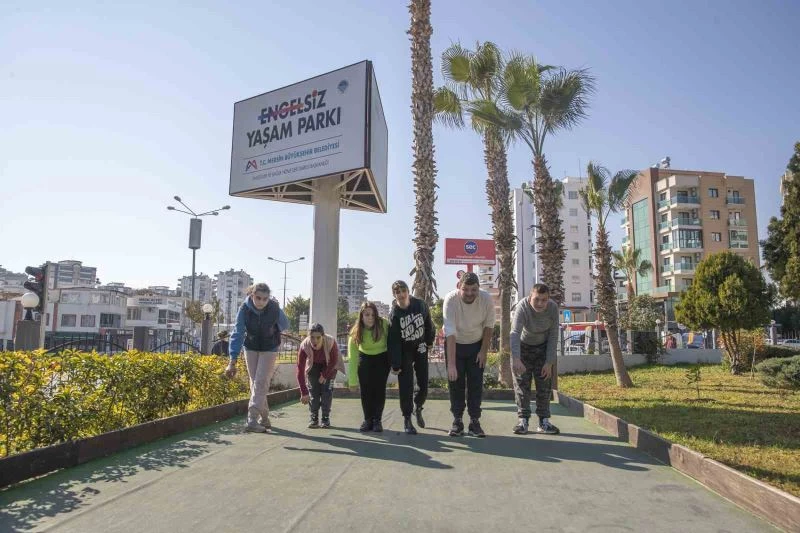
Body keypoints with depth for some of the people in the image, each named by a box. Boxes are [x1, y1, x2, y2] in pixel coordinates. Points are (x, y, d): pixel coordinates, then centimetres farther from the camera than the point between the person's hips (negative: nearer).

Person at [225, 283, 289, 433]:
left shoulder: (274, 308, -25)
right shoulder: (244, 309, -23)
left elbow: (285, 325, -5)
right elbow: (238, 334, -26)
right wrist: (233, 361, -31)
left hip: (269, 348, -2)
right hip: (251, 347, 2)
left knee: (261, 382, -13)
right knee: (255, 383, 6)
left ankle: (252, 420, -15)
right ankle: (264, 419, 19)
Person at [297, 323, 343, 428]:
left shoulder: (331, 342, -38)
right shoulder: (304, 346, -36)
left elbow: (334, 361, -17)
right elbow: (300, 370, -34)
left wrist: (325, 375, -13)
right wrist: (304, 393, -37)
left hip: (329, 366, -1)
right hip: (313, 366, 1)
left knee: (327, 389, -8)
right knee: (313, 390, -5)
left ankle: (326, 419, 1)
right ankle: (314, 419, 5)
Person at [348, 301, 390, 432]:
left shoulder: (384, 324, -29)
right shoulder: (356, 333, -23)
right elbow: (353, 357, -22)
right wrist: (353, 380, -24)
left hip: (382, 358, -1)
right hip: (365, 359, 1)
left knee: (379, 388, -4)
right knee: (365, 390, -1)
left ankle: (377, 420, 8)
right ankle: (368, 420, 13)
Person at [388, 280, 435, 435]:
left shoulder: (420, 305, -12)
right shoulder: (394, 314, -17)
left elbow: (428, 323, 6)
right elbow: (393, 341, -17)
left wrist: (429, 341, 12)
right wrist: (395, 365, -17)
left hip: (420, 348, 2)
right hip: (404, 351, -2)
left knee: (424, 384, 5)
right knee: (406, 386, -7)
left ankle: (418, 408, 34)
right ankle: (407, 420, 6)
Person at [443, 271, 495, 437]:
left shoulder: (487, 299, -23)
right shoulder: (450, 299, -31)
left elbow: (489, 326, -7)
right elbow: (450, 333, -36)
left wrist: (484, 351, -5)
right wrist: (451, 363, -40)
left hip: (476, 344, 2)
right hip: (454, 344, -1)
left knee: (476, 383, 0)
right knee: (455, 382, 0)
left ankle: (475, 421, 9)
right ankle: (457, 420, 12)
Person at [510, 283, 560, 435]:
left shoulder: (553, 308, -22)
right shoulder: (522, 307, -32)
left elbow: (553, 336, -15)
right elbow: (515, 333, -44)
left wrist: (549, 362, -17)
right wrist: (516, 359, -58)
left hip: (543, 347, 2)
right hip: (522, 347, -2)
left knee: (545, 385, 2)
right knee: (522, 384, -2)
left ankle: (543, 421, 11)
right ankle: (523, 420, 7)